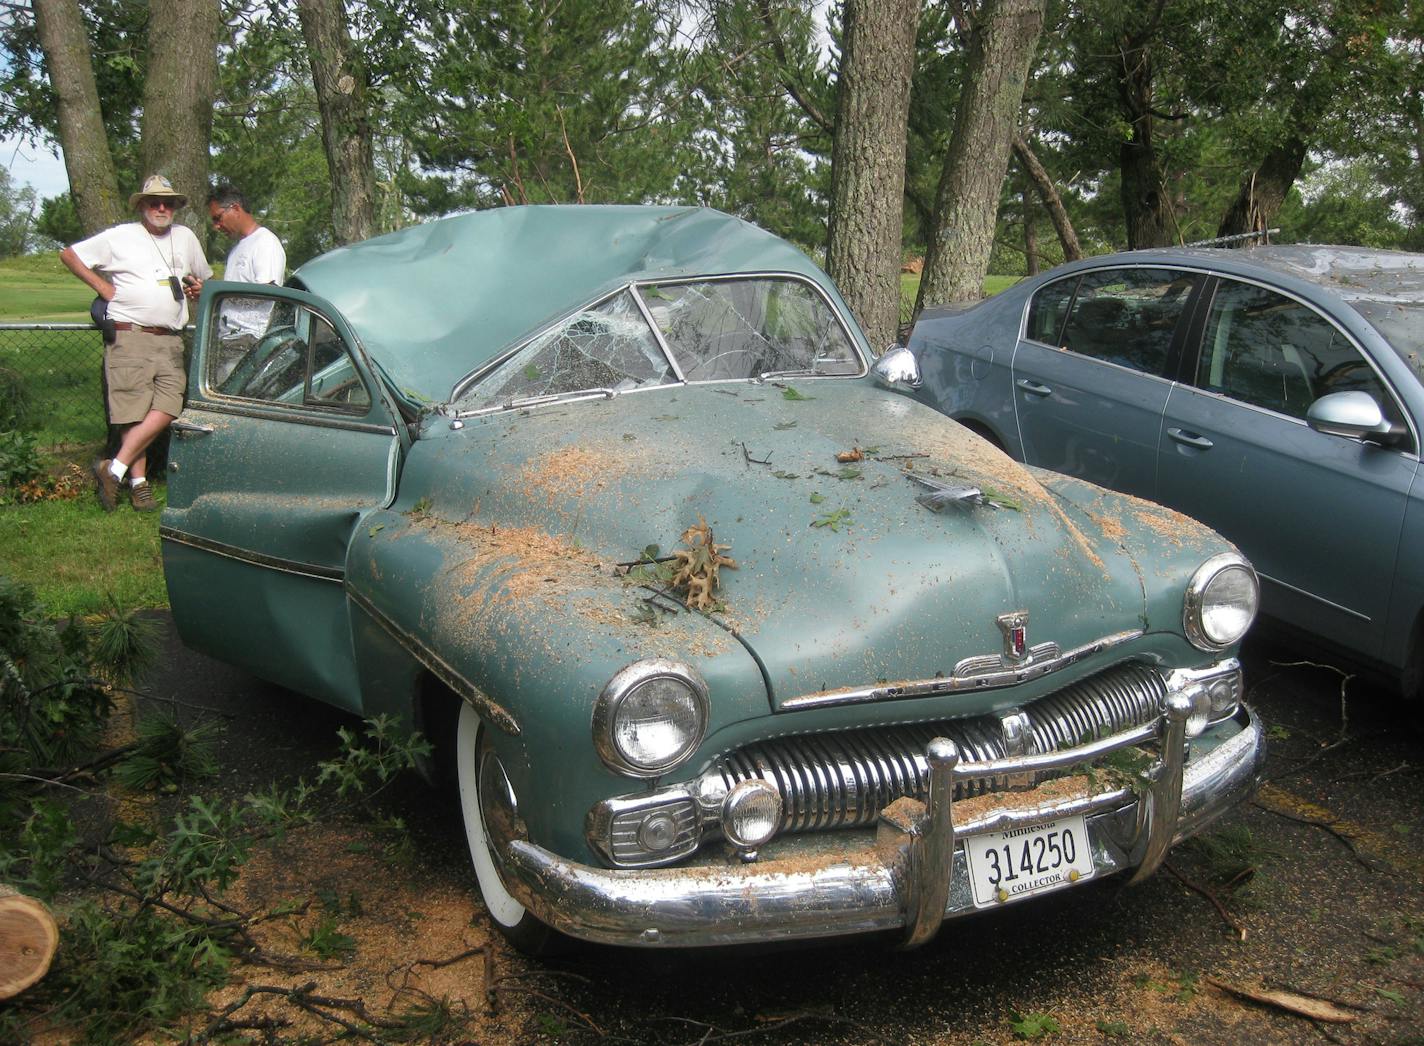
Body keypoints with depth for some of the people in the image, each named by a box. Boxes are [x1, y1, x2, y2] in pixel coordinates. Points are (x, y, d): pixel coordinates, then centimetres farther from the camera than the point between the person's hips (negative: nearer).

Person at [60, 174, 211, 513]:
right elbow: (69, 254, 11)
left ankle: (114, 469, -9)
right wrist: (101, 285, 3)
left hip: (170, 341, 4)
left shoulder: (185, 237, 19)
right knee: (134, 412, -8)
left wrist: (197, 288, 12)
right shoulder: (121, 237, 5)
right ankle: (138, 483, -2)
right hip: (129, 336, -4)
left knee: (167, 408, -13)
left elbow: (203, 276, 35)